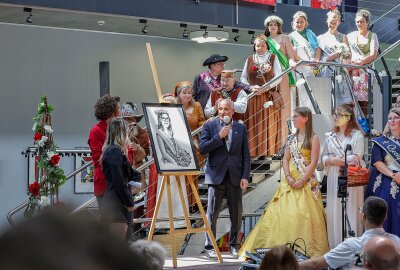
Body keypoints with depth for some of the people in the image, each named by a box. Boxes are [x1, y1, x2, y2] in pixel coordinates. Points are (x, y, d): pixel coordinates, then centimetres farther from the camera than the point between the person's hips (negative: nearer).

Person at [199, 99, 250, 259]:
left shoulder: (241, 128, 9)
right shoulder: (209, 126, 3)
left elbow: (246, 155, 7)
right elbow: (202, 149, -7)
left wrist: (245, 176, -2)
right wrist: (219, 136, -14)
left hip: (235, 176, 2)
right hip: (216, 175, -2)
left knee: (236, 213, 5)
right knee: (212, 213, 0)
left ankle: (233, 245, 18)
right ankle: (209, 246, 7)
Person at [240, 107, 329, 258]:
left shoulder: (313, 138, -3)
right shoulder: (292, 138, 14)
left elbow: (313, 163, -9)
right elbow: (285, 159, 10)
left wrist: (302, 181, -16)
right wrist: (288, 177, -6)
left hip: (306, 180, -6)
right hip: (290, 180, 6)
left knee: (304, 214, -10)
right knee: (284, 212, 0)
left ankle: (307, 248, -3)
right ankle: (285, 246, 5)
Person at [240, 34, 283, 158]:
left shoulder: (273, 58, 6)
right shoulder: (249, 59, 12)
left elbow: (278, 77, -1)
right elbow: (243, 77, 11)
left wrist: (267, 87, -13)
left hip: (269, 96, -2)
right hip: (253, 97, 2)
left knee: (269, 124, -4)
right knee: (253, 124, -3)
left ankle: (268, 150, -2)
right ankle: (254, 151, -1)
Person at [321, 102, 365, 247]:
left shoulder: (356, 135, -4)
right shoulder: (330, 136, 12)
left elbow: (357, 158, -11)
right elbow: (323, 157, 11)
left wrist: (336, 160, -11)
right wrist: (331, 161, -10)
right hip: (334, 178, 5)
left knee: (351, 210, -2)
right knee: (334, 211, 4)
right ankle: (335, 245, 10)